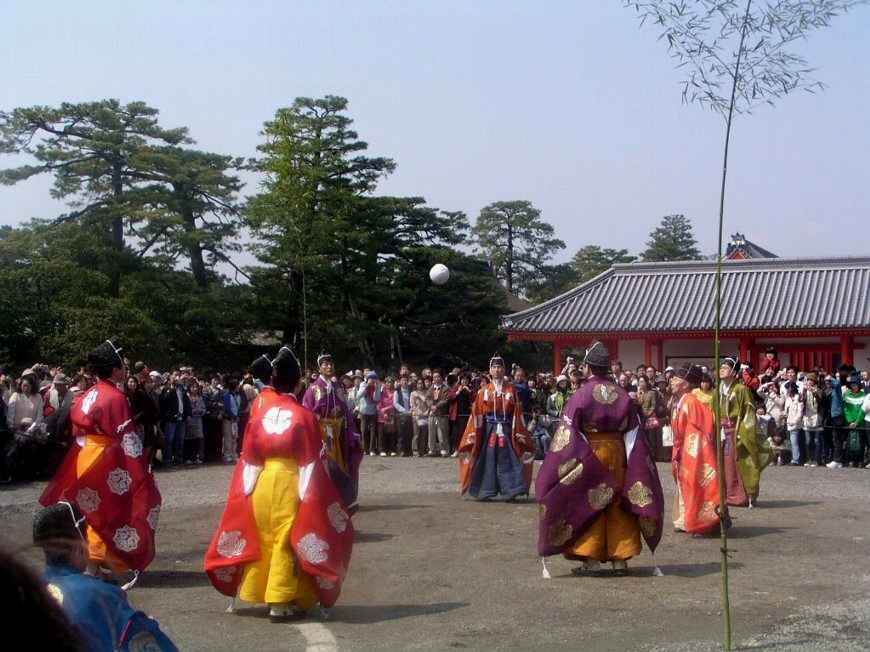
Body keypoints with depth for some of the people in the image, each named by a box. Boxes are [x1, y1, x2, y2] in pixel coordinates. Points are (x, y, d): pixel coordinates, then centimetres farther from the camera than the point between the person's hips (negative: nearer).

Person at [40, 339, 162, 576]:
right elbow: (127, 440, -18)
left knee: (91, 512, 16)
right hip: (105, 464, -8)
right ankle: (93, 567, 4)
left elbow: (78, 430, 14)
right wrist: (142, 473, -13)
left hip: (83, 460, 8)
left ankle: (91, 565, 24)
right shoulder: (116, 398, -16)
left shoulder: (86, 396, 9)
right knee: (102, 514, 1)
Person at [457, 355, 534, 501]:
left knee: (507, 459, -3)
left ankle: (510, 491, 0)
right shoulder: (484, 391, 6)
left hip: (506, 429, 0)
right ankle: (485, 491, 7)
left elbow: (517, 412, 5)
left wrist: (519, 433, -1)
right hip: (489, 428, 0)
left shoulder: (511, 389, 6)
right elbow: (476, 412, 4)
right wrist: (474, 433, -3)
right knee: (488, 459, 0)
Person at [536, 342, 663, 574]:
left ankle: (591, 559, 5)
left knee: (589, 503, 5)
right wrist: (634, 464, 3)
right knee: (618, 505, 11)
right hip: (617, 453, 4)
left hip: (589, 456, -4)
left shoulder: (581, 395, -11)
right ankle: (620, 559, 13)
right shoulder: (622, 395, 2)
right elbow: (633, 433, 1)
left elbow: (567, 436, -12)